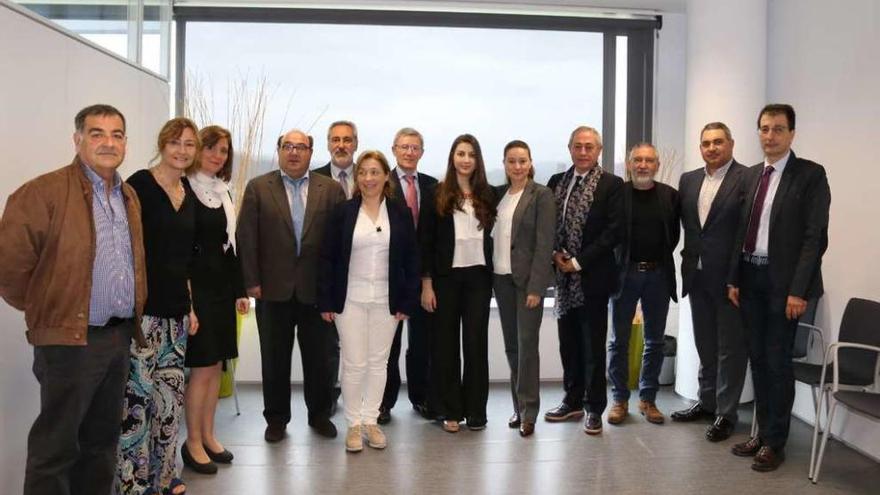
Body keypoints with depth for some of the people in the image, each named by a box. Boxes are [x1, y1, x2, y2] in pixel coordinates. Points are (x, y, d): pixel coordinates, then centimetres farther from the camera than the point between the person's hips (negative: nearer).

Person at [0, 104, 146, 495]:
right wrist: (42, 308, -3)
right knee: (55, 447, 3)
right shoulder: (45, 191, -11)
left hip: (120, 337, 7)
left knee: (102, 442, 17)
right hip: (71, 338, -7)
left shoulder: (129, 197, 13)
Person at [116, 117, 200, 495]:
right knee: (137, 395, -4)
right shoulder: (140, 184, -7)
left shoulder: (189, 194, 13)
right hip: (143, 307, -7)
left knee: (171, 395, 11)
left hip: (176, 311, 7)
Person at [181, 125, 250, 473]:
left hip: (222, 288, 7)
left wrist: (240, 290, 12)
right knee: (202, 367, -2)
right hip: (195, 287, -7)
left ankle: (208, 435, 23)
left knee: (217, 365, 11)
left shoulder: (223, 192, 13)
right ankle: (193, 443, 12)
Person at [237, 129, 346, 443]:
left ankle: (319, 414, 29)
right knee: (275, 358, 11)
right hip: (273, 288, 0)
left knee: (320, 357, 11)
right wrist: (251, 281, -6)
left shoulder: (331, 190, 2)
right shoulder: (258, 188, 2)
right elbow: (246, 237, -1)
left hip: (318, 288, 0)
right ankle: (276, 418, 26)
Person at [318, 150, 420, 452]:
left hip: (386, 300, 2)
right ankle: (353, 423, 18)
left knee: (378, 362, 10)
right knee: (354, 363, 1)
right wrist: (326, 302, -5)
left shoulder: (401, 214, 1)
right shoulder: (343, 212, -2)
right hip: (350, 299, -1)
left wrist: (407, 302, -2)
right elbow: (327, 258, -1)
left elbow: (411, 260, 3)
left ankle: (371, 420, 25)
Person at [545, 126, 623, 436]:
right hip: (563, 275, 5)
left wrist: (579, 262, -14)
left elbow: (614, 230, -12)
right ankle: (572, 401, 26)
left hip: (593, 276, -5)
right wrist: (555, 254, -5)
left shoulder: (612, 184, -5)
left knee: (593, 345, 3)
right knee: (568, 343, 13)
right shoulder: (556, 182, 10)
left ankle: (594, 409, 14)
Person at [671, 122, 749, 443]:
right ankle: (707, 402, 31)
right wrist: (689, 258, 6)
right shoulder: (688, 180, 10)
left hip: (730, 276, -6)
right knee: (705, 344, 17)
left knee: (730, 347, 5)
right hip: (697, 275, 6)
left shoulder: (747, 179, -9)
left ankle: (725, 413, 16)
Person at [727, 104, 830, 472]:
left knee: (777, 362, 1)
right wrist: (734, 278, 9)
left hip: (782, 281, -6)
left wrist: (798, 290, -18)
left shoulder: (810, 174, -7)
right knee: (757, 359, 13)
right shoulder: (751, 175, 11)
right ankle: (763, 432, 26)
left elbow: (815, 236, -13)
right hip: (750, 279, 6)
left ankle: (775, 442, 15)